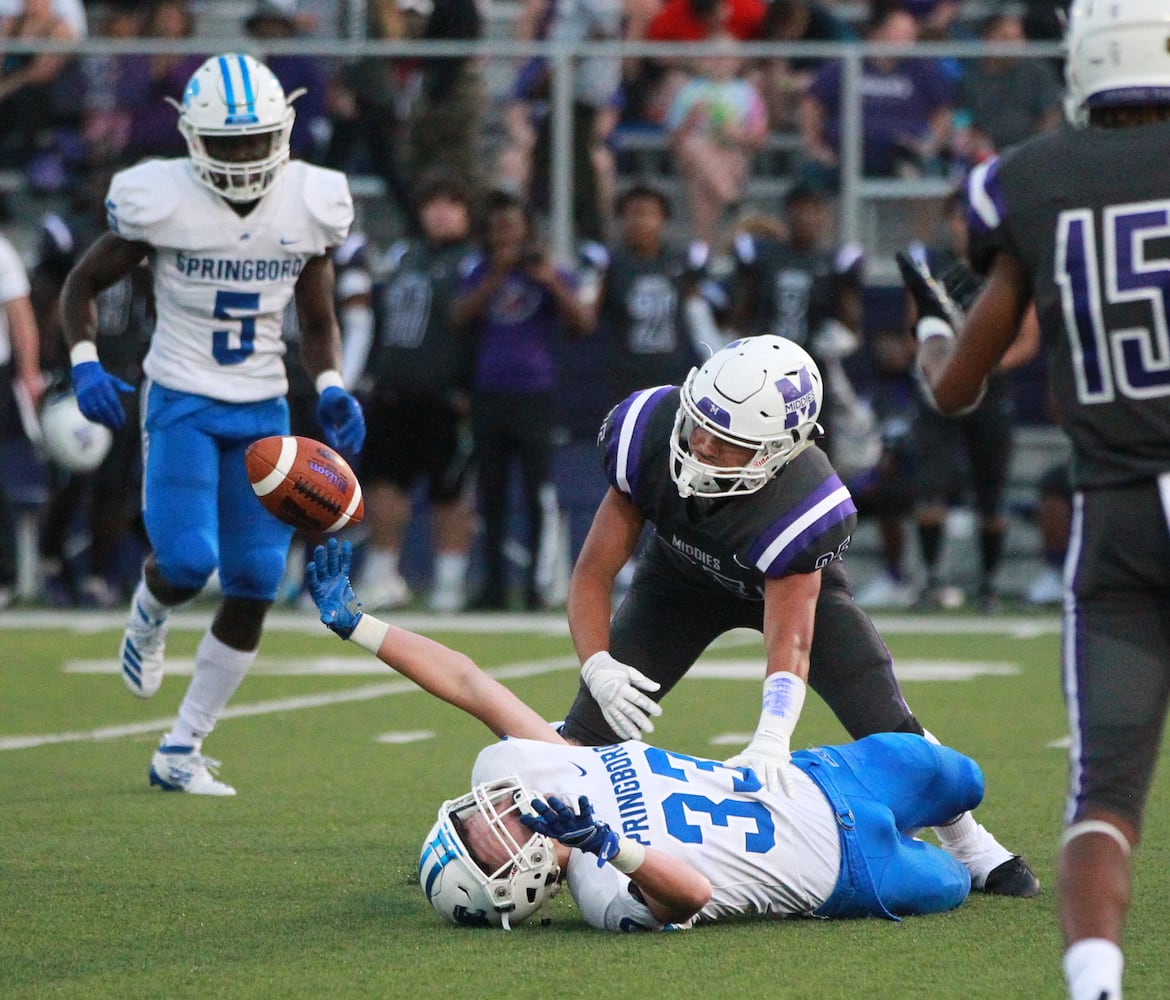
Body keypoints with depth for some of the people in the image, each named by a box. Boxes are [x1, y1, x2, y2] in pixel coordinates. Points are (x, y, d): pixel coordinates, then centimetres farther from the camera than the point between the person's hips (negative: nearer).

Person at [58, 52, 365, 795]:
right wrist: (85, 364, -15)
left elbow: (319, 322, 13)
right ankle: (149, 617, 20)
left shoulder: (308, 206, -1)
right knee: (187, 562, -21)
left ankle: (181, 753, 12)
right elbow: (83, 284, 1)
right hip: (182, 404, -4)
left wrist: (332, 390, -4)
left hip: (263, 409, 4)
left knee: (255, 588, 0)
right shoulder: (163, 203, -12)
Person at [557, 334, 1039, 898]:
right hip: (682, 573, 2)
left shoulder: (802, 507, -43)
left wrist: (771, 740, -61)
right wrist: (598, 667, -44)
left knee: (889, 730, -10)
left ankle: (968, 846, 12)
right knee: (591, 728, -11)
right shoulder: (647, 433, -35)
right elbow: (594, 572, -27)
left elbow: (790, 639, -43)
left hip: (795, 579, -2)